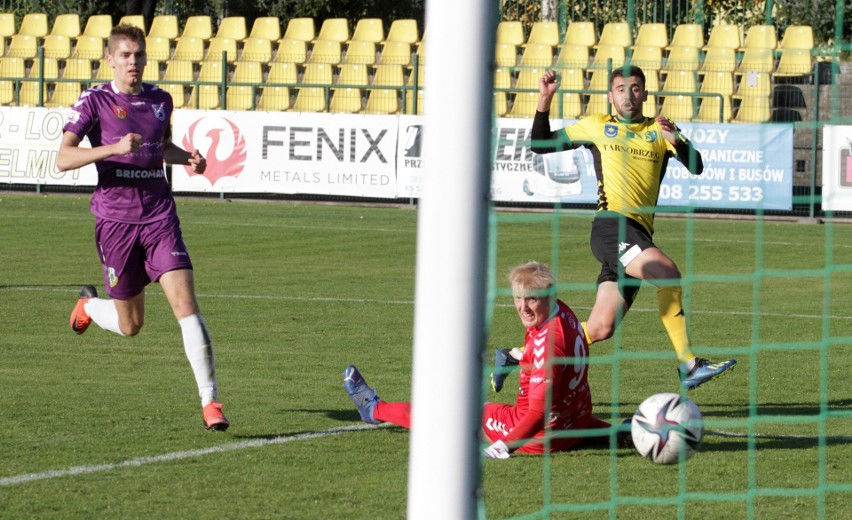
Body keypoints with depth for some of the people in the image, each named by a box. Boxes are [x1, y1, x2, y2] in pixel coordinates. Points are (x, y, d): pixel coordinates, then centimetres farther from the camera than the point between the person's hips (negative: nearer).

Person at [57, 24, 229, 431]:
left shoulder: (160, 100, 10)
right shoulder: (94, 101, -4)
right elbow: (63, 159, -13)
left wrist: (188, 158, 8)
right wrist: (115, 148, -25)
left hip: (159, 216, 3)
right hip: (115, 218, -3)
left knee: (185, 303, -13)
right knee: (130, 325, 6)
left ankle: (209, 401, -11)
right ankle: (89, 306, 42)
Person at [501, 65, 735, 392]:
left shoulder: (659, 131, 17)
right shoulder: (597, 127, 14)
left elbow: (696, 167, 3)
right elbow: (540, 144, 21)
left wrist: (676, 140, -16)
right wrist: (545, 100, 8)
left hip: (638, 236, 4)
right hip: (611, 226, -4)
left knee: (600, 329, 2)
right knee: (668, 273, -28)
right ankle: (688, 366, -27)